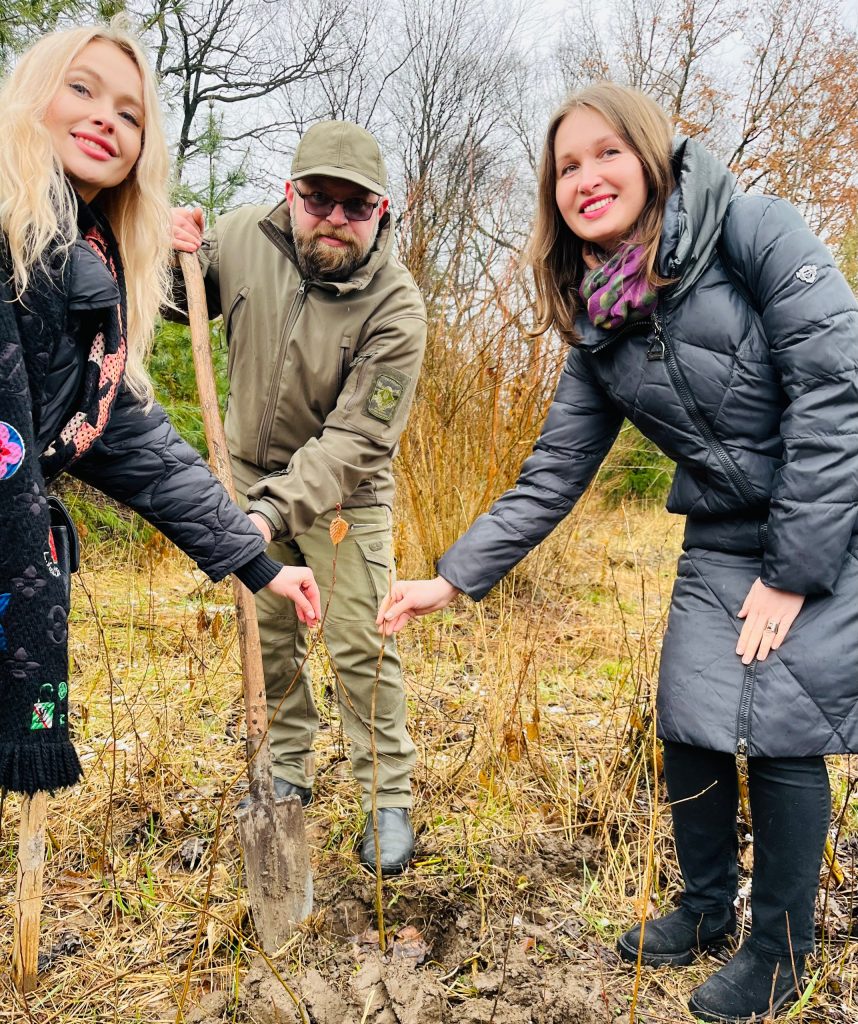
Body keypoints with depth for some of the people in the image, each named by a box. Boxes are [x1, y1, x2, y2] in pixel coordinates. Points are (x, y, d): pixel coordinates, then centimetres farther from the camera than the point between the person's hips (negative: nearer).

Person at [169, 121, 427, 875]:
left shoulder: (395, 308, -25)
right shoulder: (244, 235, -12)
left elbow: (354, 440, -28)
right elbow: (181, 302, 8)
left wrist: (277, 509, -38)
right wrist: (173, 258, -15)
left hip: (343, 492, -4)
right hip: (251, 473, 4)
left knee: (362, 647, -2)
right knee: (269, 638, 14)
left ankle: (389, 800, 15)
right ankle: (288, 775, 33)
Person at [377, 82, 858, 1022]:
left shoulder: (752, 230, -14)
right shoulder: (599, 329, 2)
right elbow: (551, 477, 4)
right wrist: (452, 580, -1)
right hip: (721, 544, 5)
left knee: (779, 729, -4)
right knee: (690, 727, 5)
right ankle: (706, 909, 32)